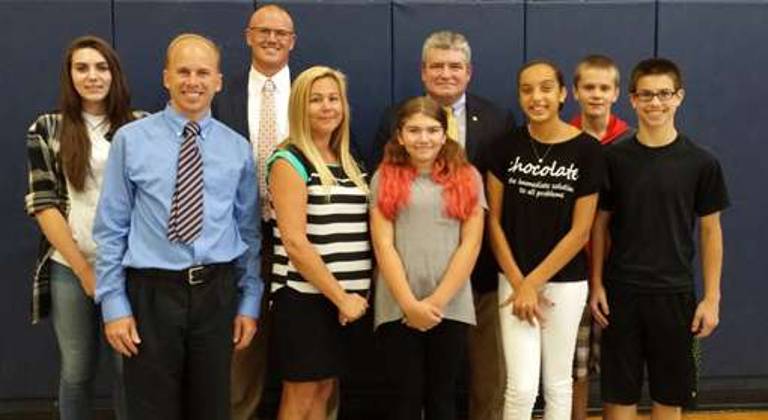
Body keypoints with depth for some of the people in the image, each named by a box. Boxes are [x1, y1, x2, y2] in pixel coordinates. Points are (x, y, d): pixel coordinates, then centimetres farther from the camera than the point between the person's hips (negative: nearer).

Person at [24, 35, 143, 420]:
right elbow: (43, 203, -2)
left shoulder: (141, 125, 3)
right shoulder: (47, 129, 3)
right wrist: (85, 270, -7)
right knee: (76, 370, 10)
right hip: (69, 267, 0)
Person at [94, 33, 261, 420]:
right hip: (152, 292, -2)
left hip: (217, 292, 2)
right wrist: (114, 304, -5)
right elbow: (110, 228, -1)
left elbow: (248, 231, 9)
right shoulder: (131, 140, -3)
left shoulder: (238, 148, 5)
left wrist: (249, 302, 6)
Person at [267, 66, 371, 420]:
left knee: (324, 392, 12)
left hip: (348, 298, 6)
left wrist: (353, 294, 5)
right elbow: (294, 241, -15)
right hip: (305, 297, -6)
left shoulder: (348, 163, 13)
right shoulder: (289, 162, -8)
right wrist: (339, 296, -15)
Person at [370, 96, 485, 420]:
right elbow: (383, 246, -2)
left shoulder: (467, 178, 5)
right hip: (398, 309, 0)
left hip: (451, 307, 1)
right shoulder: (385, 179, 4)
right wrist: (410, 304, -10)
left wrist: (437, 301, -8)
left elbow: (470, 245, -1)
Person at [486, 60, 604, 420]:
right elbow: (493, 220, 0)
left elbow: (580, 231, -8)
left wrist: (534, 282, -10)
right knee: (521, 387, -2)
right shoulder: (507, 146, -2)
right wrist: (518, 283, -7)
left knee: (557, 383, 12)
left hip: (566, 282, -1)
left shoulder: (587, 150, -8)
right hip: (514, 279, 1)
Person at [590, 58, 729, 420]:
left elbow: (710, 231, 2)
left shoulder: (701, 162, -3)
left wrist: (712, 297, -1)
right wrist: (596, 284, -2)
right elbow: (600, 224, 3)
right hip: (621, 291, 0)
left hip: (675, 293, 0)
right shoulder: (613, 158, -2)